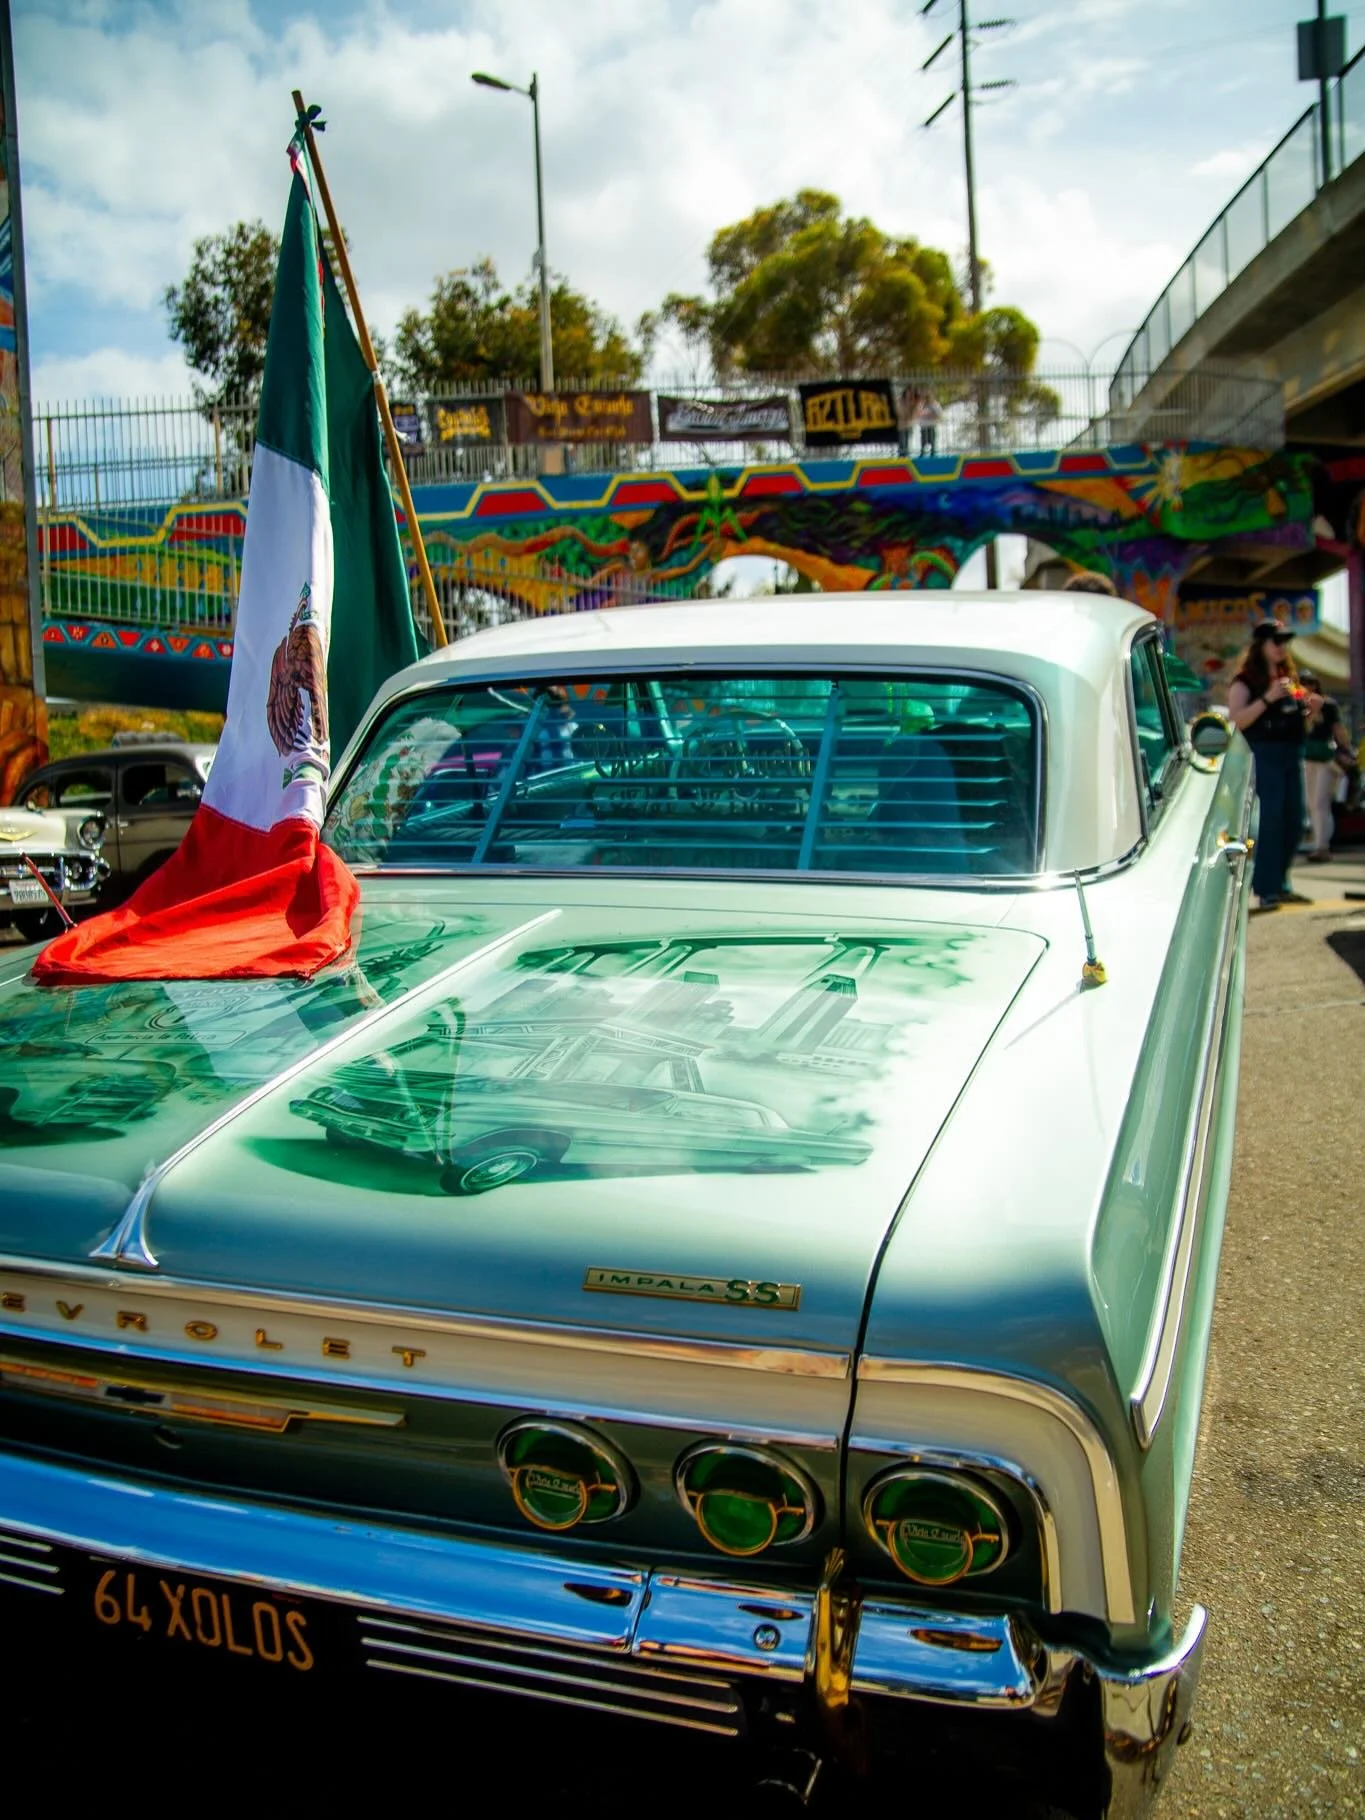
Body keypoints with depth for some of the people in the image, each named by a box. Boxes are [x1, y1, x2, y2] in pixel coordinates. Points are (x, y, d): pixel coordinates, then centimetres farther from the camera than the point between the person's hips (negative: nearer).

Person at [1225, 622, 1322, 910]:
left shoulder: (1288, 677, 19)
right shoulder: (1245, 680, -4)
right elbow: (1236, 720, -17)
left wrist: (1310, 708, 7)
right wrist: (1268, 698, -23)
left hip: (1292, 754, 8)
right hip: (1263, 755, -8)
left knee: (1293, 821, 8)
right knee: (1268, 821, -11)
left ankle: (1280, 883, 19)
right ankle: (1266, 890, -7)